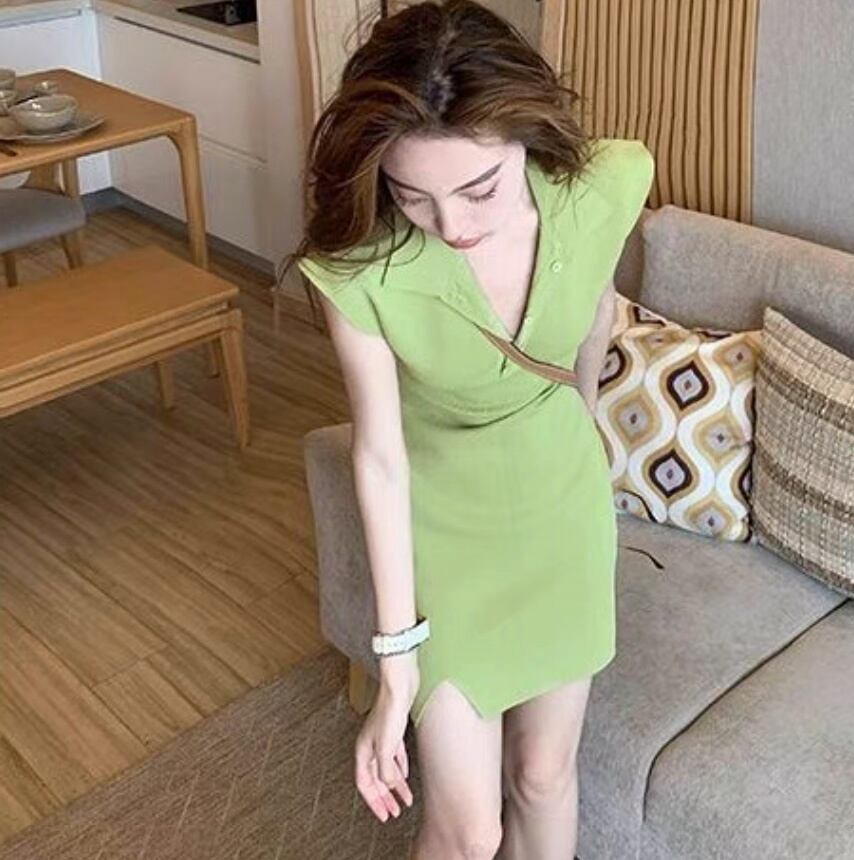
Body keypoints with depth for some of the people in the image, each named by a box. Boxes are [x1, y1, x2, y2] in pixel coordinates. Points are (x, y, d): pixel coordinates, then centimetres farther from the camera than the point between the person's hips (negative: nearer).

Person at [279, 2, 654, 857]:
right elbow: (380, 456, -20)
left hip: (563, 506, 3)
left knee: (543, 772, 18)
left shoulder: (609, 184, -23)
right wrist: (397, 664, -16)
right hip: (440, 528, -2)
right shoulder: (357, 267, -29)